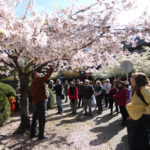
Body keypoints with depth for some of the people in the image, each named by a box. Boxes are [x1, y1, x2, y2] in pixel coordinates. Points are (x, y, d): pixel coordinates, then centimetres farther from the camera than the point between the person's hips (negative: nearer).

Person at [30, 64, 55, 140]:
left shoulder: (32, 85, 16)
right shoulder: (38, 80, -8)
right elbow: (47, 76, -9)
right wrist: (52, 68, 1)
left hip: (35, 102, 9)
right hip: (40, 102, -9)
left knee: (34, 119, 17)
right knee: (42, 119, -1)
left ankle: (32, 134, 27)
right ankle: (41, 135, 4)